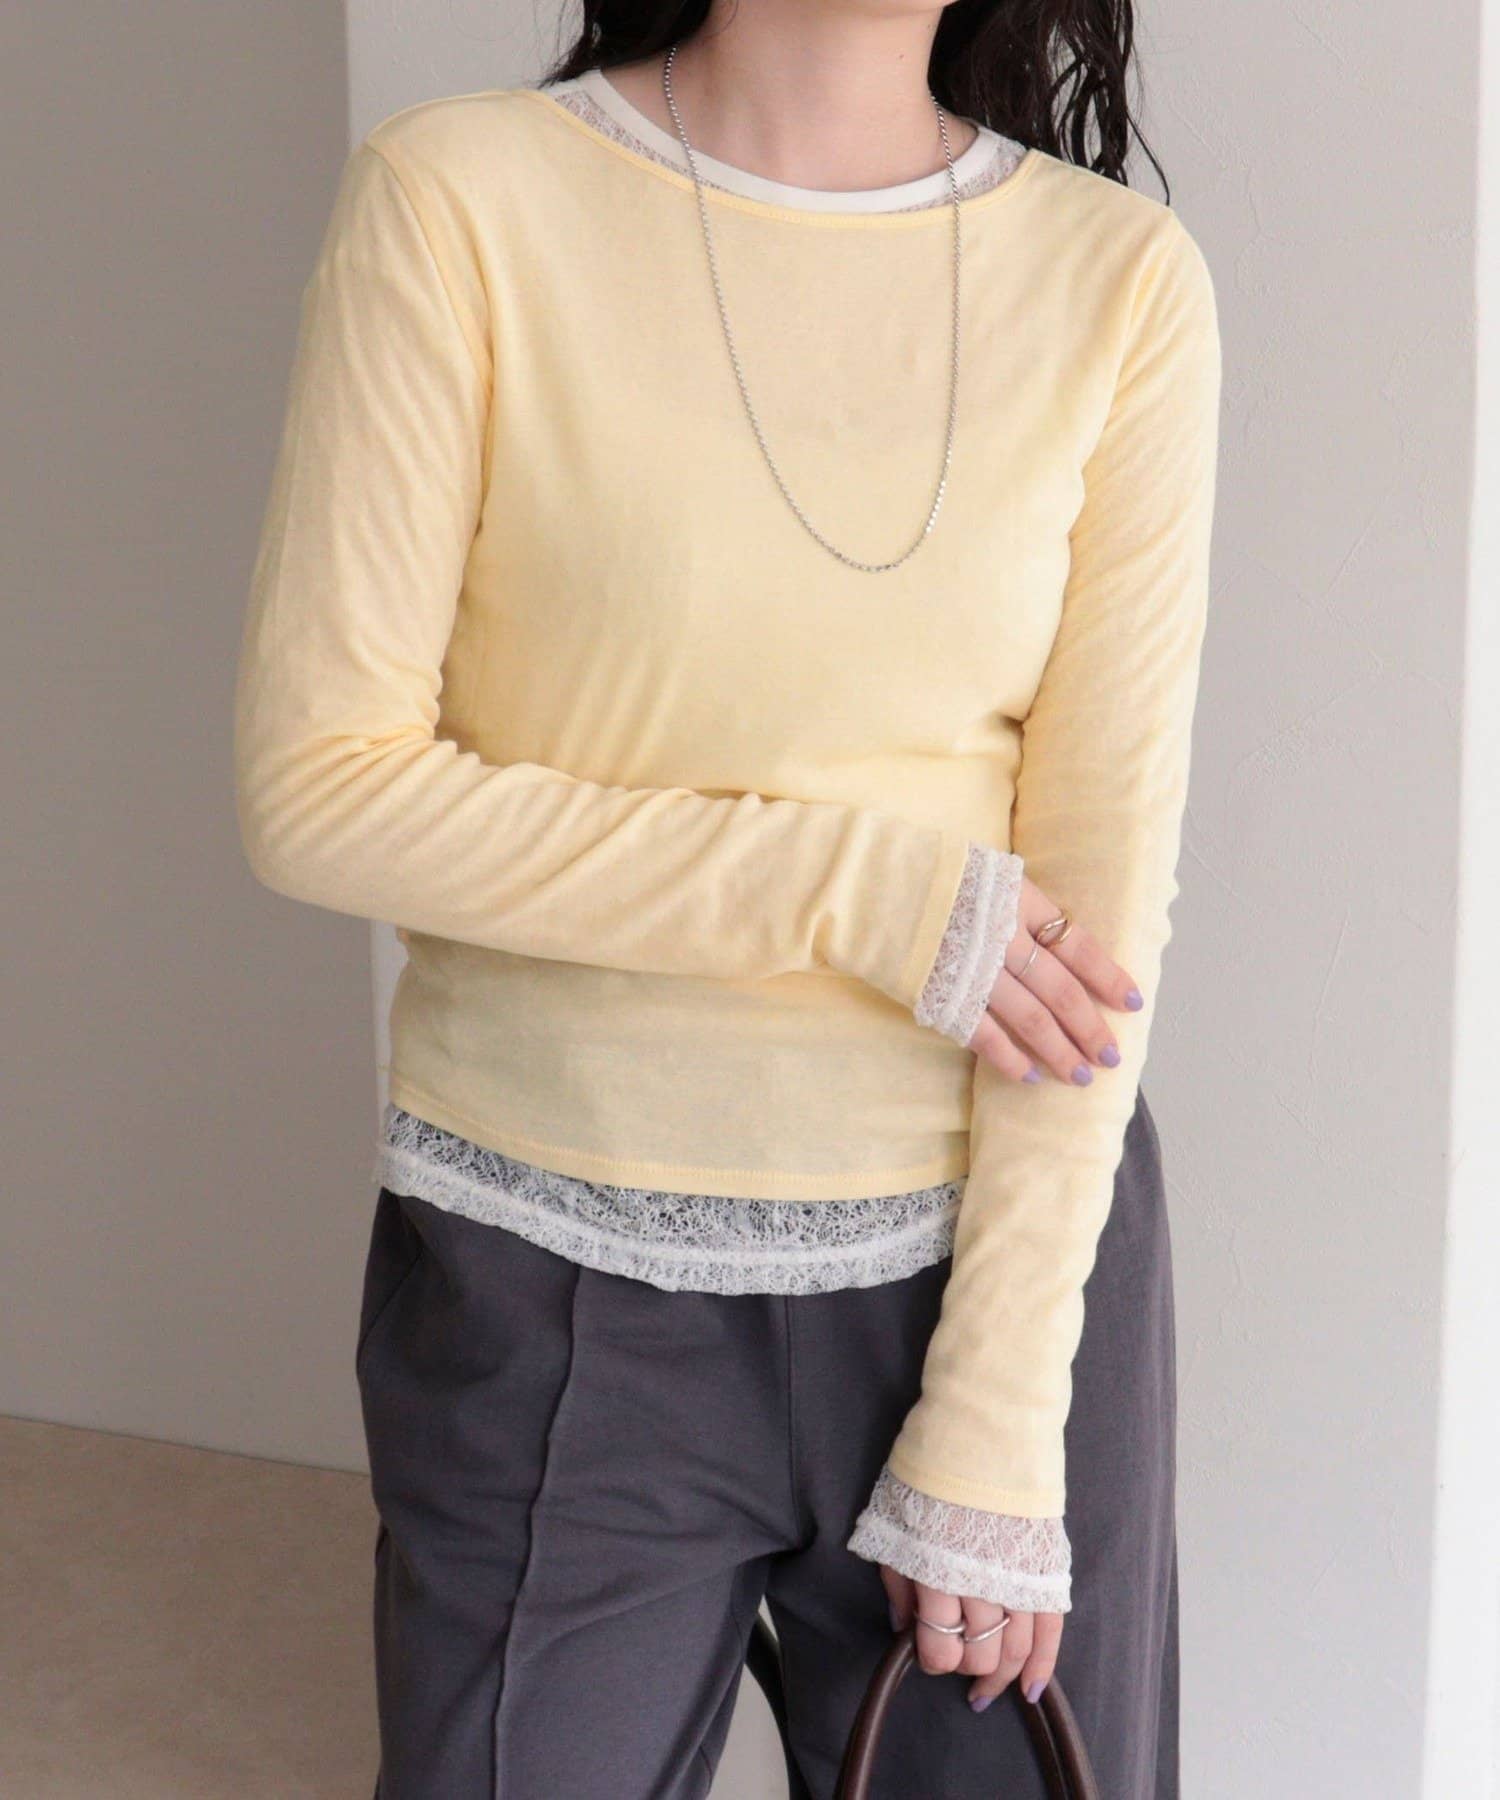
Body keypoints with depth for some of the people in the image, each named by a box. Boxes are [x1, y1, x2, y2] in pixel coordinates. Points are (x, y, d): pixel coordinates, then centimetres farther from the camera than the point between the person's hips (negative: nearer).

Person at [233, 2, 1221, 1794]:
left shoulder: (1124, 279, -3)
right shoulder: (458, 197, -9)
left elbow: (1103, 880, -6)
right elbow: (317, 785, -10)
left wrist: (994, 1429, -8)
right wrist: (854, 889, -15)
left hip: (1013, 1244, 2)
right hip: (559, 1296, -1)